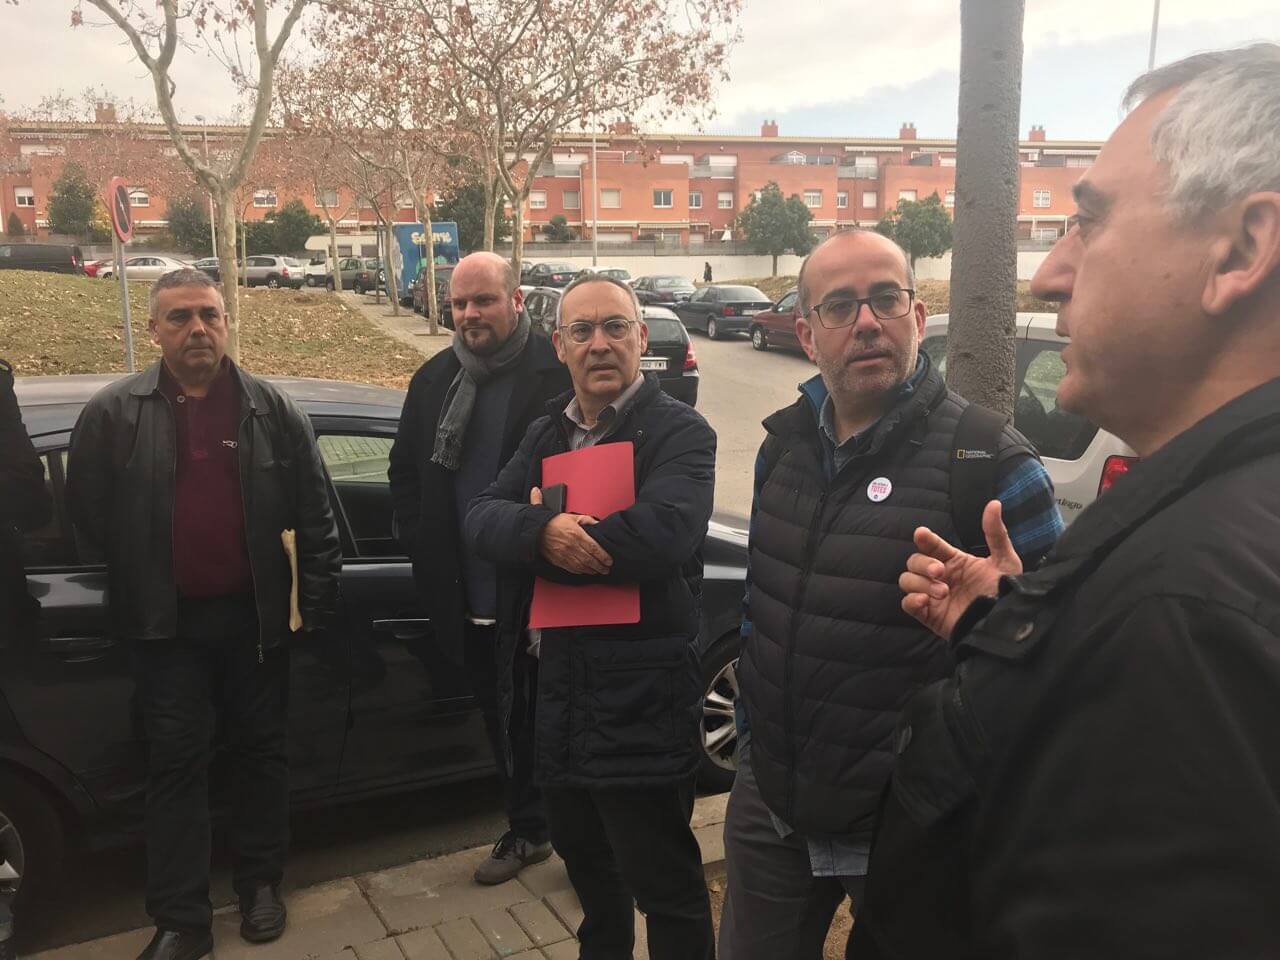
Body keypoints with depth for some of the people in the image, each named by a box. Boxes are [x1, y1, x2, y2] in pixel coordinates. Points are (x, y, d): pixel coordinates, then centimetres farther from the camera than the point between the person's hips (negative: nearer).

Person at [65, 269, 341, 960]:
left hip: (255, 616, 1)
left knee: (262, 751, 12)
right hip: (168, 623, 0)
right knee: (176, 762, 6)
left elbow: (314, 515, 1)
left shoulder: (272, 410, 0)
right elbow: (88, 514, 4)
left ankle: (260, 884, 31)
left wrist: (317, 601, -1)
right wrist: (136, 583, 4)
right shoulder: (113, 413, -2)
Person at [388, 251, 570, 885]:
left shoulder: (558, 373, -12)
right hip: (471, 593, 5)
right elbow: (403, 474, 15)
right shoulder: (432, 381, 6)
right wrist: (423, 549, 7)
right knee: (501, 717, 18)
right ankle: (527, 830, 36)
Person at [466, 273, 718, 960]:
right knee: (582, 853, 27)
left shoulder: (680, 432, -10)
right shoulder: (544, 434, 11)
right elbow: (481, 517, -1)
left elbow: (665, 531, -27)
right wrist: (544, 531, -24)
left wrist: (545, 530, -15)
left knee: (663, 883, 7)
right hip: (561, 683, 7)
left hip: (642, 694, -7)